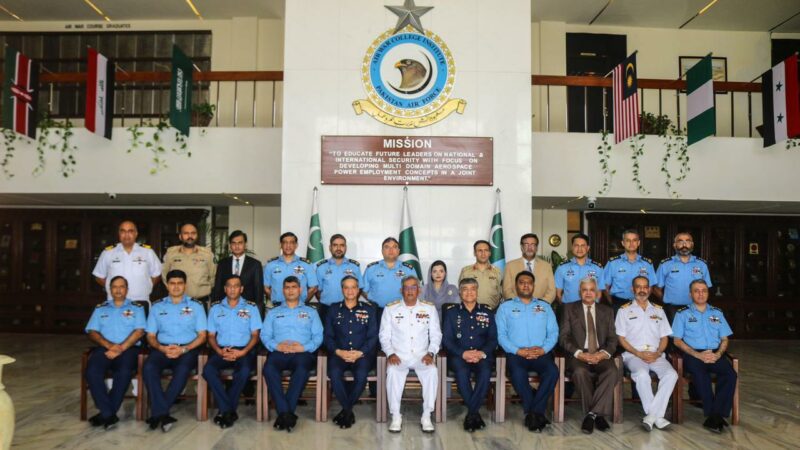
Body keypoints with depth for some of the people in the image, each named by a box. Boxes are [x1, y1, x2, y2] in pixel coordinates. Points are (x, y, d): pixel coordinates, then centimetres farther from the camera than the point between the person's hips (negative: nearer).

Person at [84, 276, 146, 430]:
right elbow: (92, 332, 9)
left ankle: (105, 414, -20)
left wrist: (121, 348, -13)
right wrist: (109, 345, -10)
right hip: (104, 348, 2)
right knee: (92, 371, -30)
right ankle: (109, 414, -26)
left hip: (129, 349, -2)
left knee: (124, 372, -33)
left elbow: (139, 331, 1)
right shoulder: (100, 309, 21)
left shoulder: (136, 308, 15)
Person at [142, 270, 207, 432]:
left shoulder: (196, 306, 9)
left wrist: (183, 349, -12)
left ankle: (158, 413, -24)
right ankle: (163, 414, -30)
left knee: (183, 370, -34)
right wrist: (162, 348, -10)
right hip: (162, 349, 2)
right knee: (149, 367, -30)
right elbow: (151, 336, 12)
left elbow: (202, 335, 4)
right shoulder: (157, 306, 15)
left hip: (188, 349, -2)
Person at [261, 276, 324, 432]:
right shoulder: (273, 313, 26)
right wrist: (277, 346, -9)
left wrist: (304, 347, -10)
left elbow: (318, 336, 9)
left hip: (303, 353, -1)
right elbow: (265, 335, 12)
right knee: (269, 368, -34)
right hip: (279, 352, 1)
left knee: (302, 369, -37)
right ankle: (286, 413, -33)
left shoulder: (311, 312, 22)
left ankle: (283, 414, -31)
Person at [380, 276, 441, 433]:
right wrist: (390, 353, -12)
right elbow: (384, 335, 4)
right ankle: (396, 416, -19)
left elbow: (436, 334, 6)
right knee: (393, 372, -32)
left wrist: (430, 353, -9)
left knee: (432, 371, -30)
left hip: (421, 355, 1)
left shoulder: (429, 308, 8)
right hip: (399, 355, 0)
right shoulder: (390, 309, 5)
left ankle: (426, 416, -18)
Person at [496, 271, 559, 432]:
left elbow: (553, 332, 10)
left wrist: (543, 349, -9)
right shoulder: (505, 307, 12)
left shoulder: (545, 306, 20)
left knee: (552, 371, -30)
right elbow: (501, 334, 1)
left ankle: (532, 413, -17)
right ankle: (537, 413, -13)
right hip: (516, 354, -2)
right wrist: (518, 351, -13)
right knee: (518, 374, -34)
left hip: (541, 354, 2)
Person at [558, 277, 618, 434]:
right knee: (580, 372, -34)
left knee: (612, 371, -30)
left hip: (600, 355, 2)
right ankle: (597, 414, -18)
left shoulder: (607, 311, 17)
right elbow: (563, 337, 1)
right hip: (578, 355, -2)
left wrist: (603, 353, -12)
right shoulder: (570, 308, 10)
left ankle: (592, 414, -23)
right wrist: (579, 353, -15)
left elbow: (612, 338, 10)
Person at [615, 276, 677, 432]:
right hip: (633, 355, -3)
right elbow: (621, 338, 3)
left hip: (656, 356, 3)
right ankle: (657, 416, -21)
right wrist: (639, 354, -10)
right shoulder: (624, 310, 9)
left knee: (671, 374, -27)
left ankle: (652, 415, -24)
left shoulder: (658, 310, 19)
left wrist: (657, 353, -4)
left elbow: (664, 337, 15)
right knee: (642, 375, -34)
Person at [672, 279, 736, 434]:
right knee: (700, 374, -35)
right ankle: (714, 415, -25)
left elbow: (724, 339, 16)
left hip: (715, 354, 3)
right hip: (693, 354, -3)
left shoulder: (717, 313, 21)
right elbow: (677, 340, 3)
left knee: (730, 374, -28)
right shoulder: (683, 314, 10)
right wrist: (698, 355, -11)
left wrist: (718, 354, -5)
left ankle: (715, 417, -25)